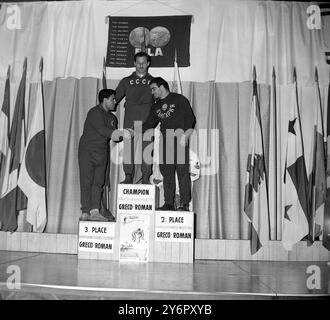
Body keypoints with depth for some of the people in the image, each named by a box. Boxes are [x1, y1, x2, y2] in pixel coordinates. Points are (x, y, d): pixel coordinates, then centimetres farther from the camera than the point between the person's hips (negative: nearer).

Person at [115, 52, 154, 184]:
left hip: (147, 120, 0)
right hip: (130, 120, 1)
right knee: (128, 147, -4)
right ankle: (128, 176, 1)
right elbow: (115, 97, 12)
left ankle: (146, 177, -1)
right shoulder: (126, 81, 16)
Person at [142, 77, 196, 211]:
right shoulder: (156, 106, 20)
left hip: (180, 140, -5)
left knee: (182, 172, -8)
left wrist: (185, 136, -14)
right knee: (166, 173, 2)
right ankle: (168, 204, 8)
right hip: (165, 142, 6)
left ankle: (184, 204, -4)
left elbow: (190, 119, -3)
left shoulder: (179, 99, 2)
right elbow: (149, 124, 19)